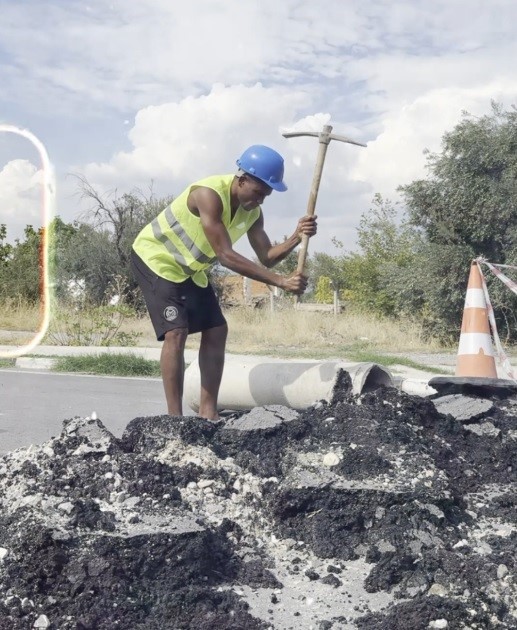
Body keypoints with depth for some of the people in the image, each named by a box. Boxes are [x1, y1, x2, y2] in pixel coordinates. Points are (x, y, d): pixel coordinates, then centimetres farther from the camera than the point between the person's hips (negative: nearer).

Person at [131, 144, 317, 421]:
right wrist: (281, 281, -39)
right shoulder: (209, 194, -32)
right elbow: (226, 256, -36)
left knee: (216, 331, 1)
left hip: (189, 269, 8)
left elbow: (267, 257, -7)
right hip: (155, 258, -8)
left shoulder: (252, 212, -7)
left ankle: (207, 412, 4)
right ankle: (174, 417, -17)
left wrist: (296, 237, -26)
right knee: (176, 332, -20)